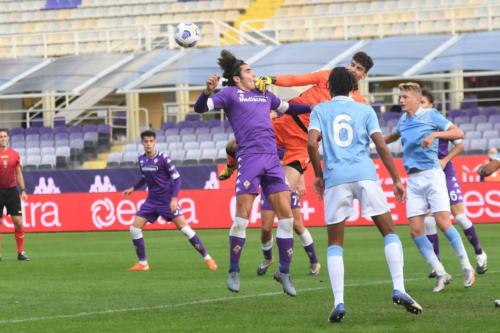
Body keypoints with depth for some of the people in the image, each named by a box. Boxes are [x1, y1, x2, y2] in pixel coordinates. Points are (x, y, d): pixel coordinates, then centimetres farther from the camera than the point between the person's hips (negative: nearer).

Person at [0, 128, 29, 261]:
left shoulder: (15, 154, 5)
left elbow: (18, 173, 11)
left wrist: (23, 190, 5)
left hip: (12, 191, 2)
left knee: (18, 222, -2)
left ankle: (20, 252, 6)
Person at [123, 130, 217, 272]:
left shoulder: (163, 158, -14)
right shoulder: (141, 159, 3)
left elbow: (176, 178, -12)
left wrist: (174, 198, -21)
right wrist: (133, 188, 15)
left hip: (167, 200, -6)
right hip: (152, 200, 6)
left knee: (183, 227, -14)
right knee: (134, 229, -4)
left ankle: (207, 258, -5)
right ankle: (142, 263, 8)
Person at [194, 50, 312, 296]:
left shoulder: (264, 95, 24)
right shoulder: (231, 94, 7)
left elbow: (287, 108, 41)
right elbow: (200, 108, -4)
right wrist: (208, 91, -23)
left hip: (272, 160, 6)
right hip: (249, 158, -6)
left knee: (286, 215, -1)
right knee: (242, 217, -8)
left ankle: (284, 272, 8)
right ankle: (233, 272, 4)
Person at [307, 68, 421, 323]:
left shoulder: (320, 111, 13)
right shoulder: (365, 110, 13)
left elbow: (312, 143, -2)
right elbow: (381, 146, 3)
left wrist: (318, 175, 10)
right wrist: (396, 180, 6)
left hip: (335, 178, 0)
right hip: (364, 175, 0)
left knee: (335, 243, 8)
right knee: (389, 232, 8)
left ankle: (338, 302, -6)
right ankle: (398, 289, -10)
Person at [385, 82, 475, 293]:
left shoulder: (430, 115, -2)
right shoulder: (403, 120, 15)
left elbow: (459, 133, -9)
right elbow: (393, 136, 37)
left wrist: (435, 134, -21)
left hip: (432, 174, -6)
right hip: (413, 180, 6)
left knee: (443, 223, -15)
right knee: (415, 230, -5)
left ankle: (466, 267, 1)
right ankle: (441, 274, 3)